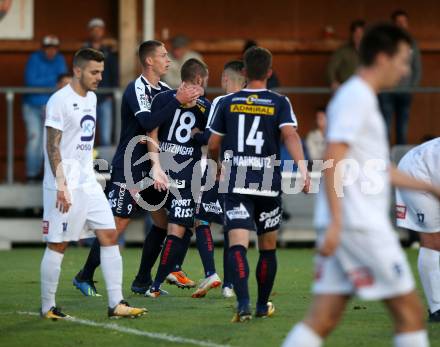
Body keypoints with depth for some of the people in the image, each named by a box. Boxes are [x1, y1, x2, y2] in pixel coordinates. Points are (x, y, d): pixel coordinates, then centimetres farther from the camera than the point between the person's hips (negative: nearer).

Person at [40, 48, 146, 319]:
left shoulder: (91, 98, 13)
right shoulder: (60, 101, -13)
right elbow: (53, 146, -16)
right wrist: (61, 186, -22)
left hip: (89, 184, 8)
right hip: (65, 186, -8)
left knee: (110, 237, 2)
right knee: (58, 244, -2)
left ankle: (116, 304, 2)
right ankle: (48, 307, 8)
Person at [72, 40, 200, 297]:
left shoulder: (164, 90, 10)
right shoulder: (136, 89, -15)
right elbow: (147, 122, -30)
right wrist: (177, 100, -31)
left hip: (149, 169, 9)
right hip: (128, 170, -9)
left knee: (163, 222, 5)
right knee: (117, 226, -8)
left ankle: (143, 281, 13)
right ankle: (85, 277, 5)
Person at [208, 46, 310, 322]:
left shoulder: (228, 103, 5)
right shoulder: (279, 103, 1)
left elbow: (213, 146, 10)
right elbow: (290, 135, -16)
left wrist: (218, 165, 31)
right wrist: (303, 168, -25)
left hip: (236, 184, 0)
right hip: (268, 184, 0)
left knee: (238, 245, -10)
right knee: (268, 247, 17)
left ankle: (243, 302, -30)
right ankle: (263, 305, 27)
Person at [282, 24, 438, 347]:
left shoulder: (360, 98, 21)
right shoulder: (356, 97, -9)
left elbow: (380, 169, 31)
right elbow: (334, 161, -18)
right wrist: (335, 222, -24)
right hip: (359, 223, -9)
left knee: (323, 317, 2)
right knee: (409, 308, -2)